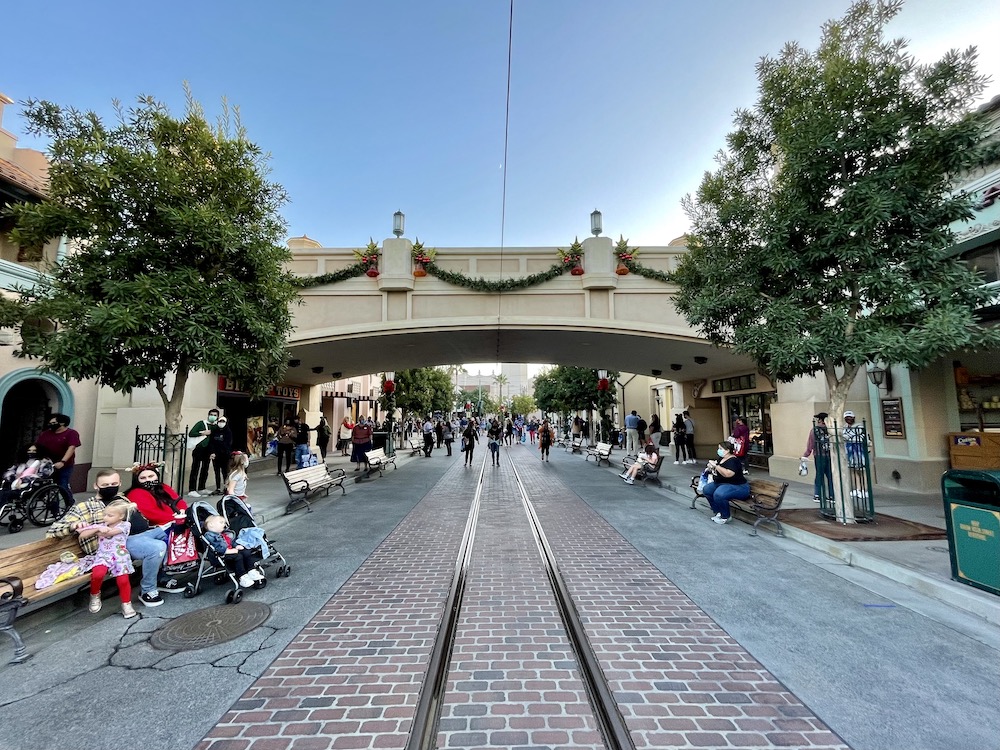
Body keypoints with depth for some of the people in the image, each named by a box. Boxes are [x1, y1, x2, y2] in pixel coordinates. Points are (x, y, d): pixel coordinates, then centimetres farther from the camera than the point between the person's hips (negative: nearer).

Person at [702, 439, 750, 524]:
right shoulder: (721, 459, 9)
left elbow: (728, 474, -35)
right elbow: (715, 471, 25)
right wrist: (711, 467, 2)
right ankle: (719, 512, 6)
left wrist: (716, 466, -25)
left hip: (738, 486, -10)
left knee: (718, 494, -33)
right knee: (707, 489, -4)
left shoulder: (733, 460, -18)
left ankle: (726, 517, -8)